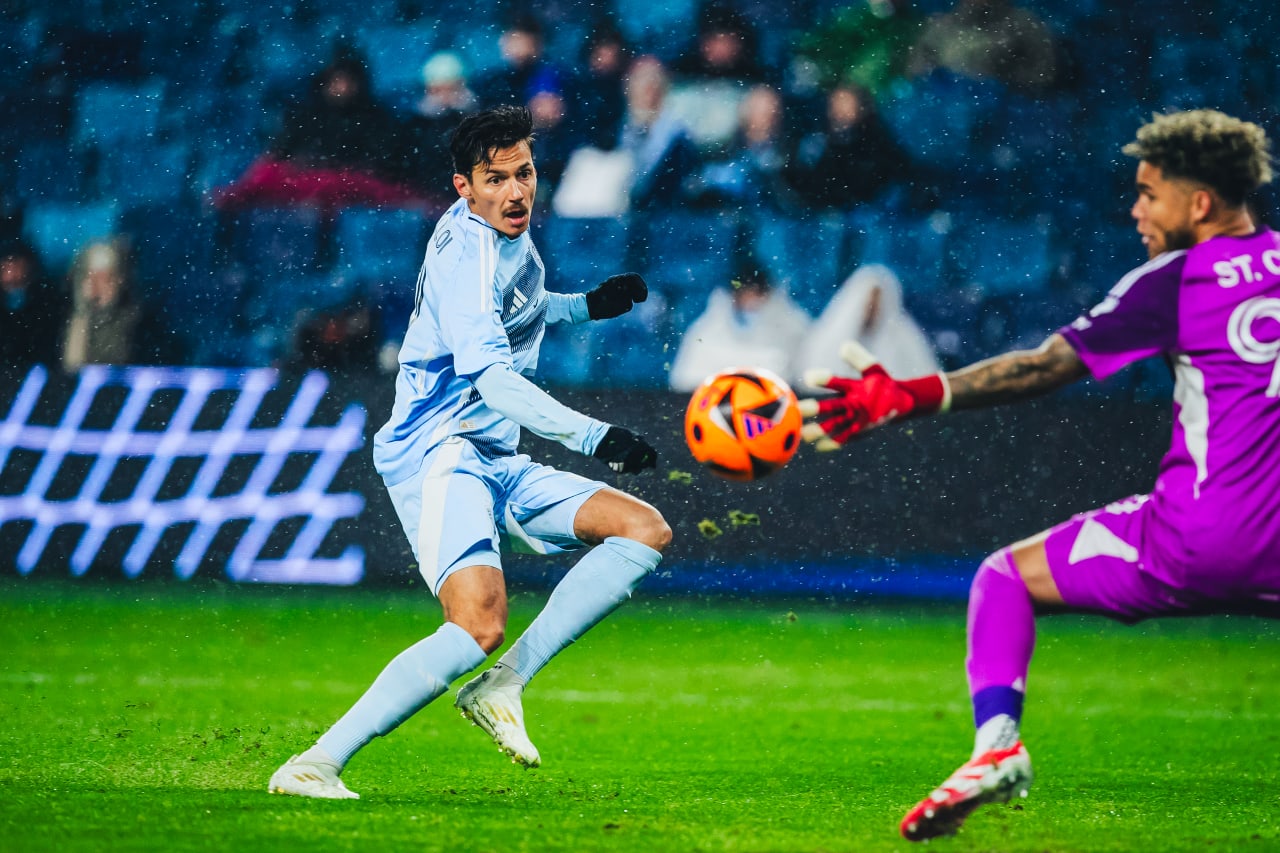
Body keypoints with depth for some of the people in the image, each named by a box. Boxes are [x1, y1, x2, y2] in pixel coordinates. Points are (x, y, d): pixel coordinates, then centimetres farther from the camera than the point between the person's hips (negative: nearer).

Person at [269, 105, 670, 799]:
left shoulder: (509, 236, 14)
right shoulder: (466, 254, -17)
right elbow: (491, 376, -29)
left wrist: (586, 306, 26)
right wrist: (594, 436, -36)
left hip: (496, 464, 10)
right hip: (436, 456, -10)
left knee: (646, 531, 0)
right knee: (480, 625, -29)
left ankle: (501, 685, -8)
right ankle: (314, 765, -24)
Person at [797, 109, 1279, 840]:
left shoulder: (1178, 280, -1)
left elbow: (1046, 367, -4)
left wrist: (910, 396, -2)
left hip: (1193, 539, -4)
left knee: (1006, 576, 14)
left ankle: (997, 739, -8)